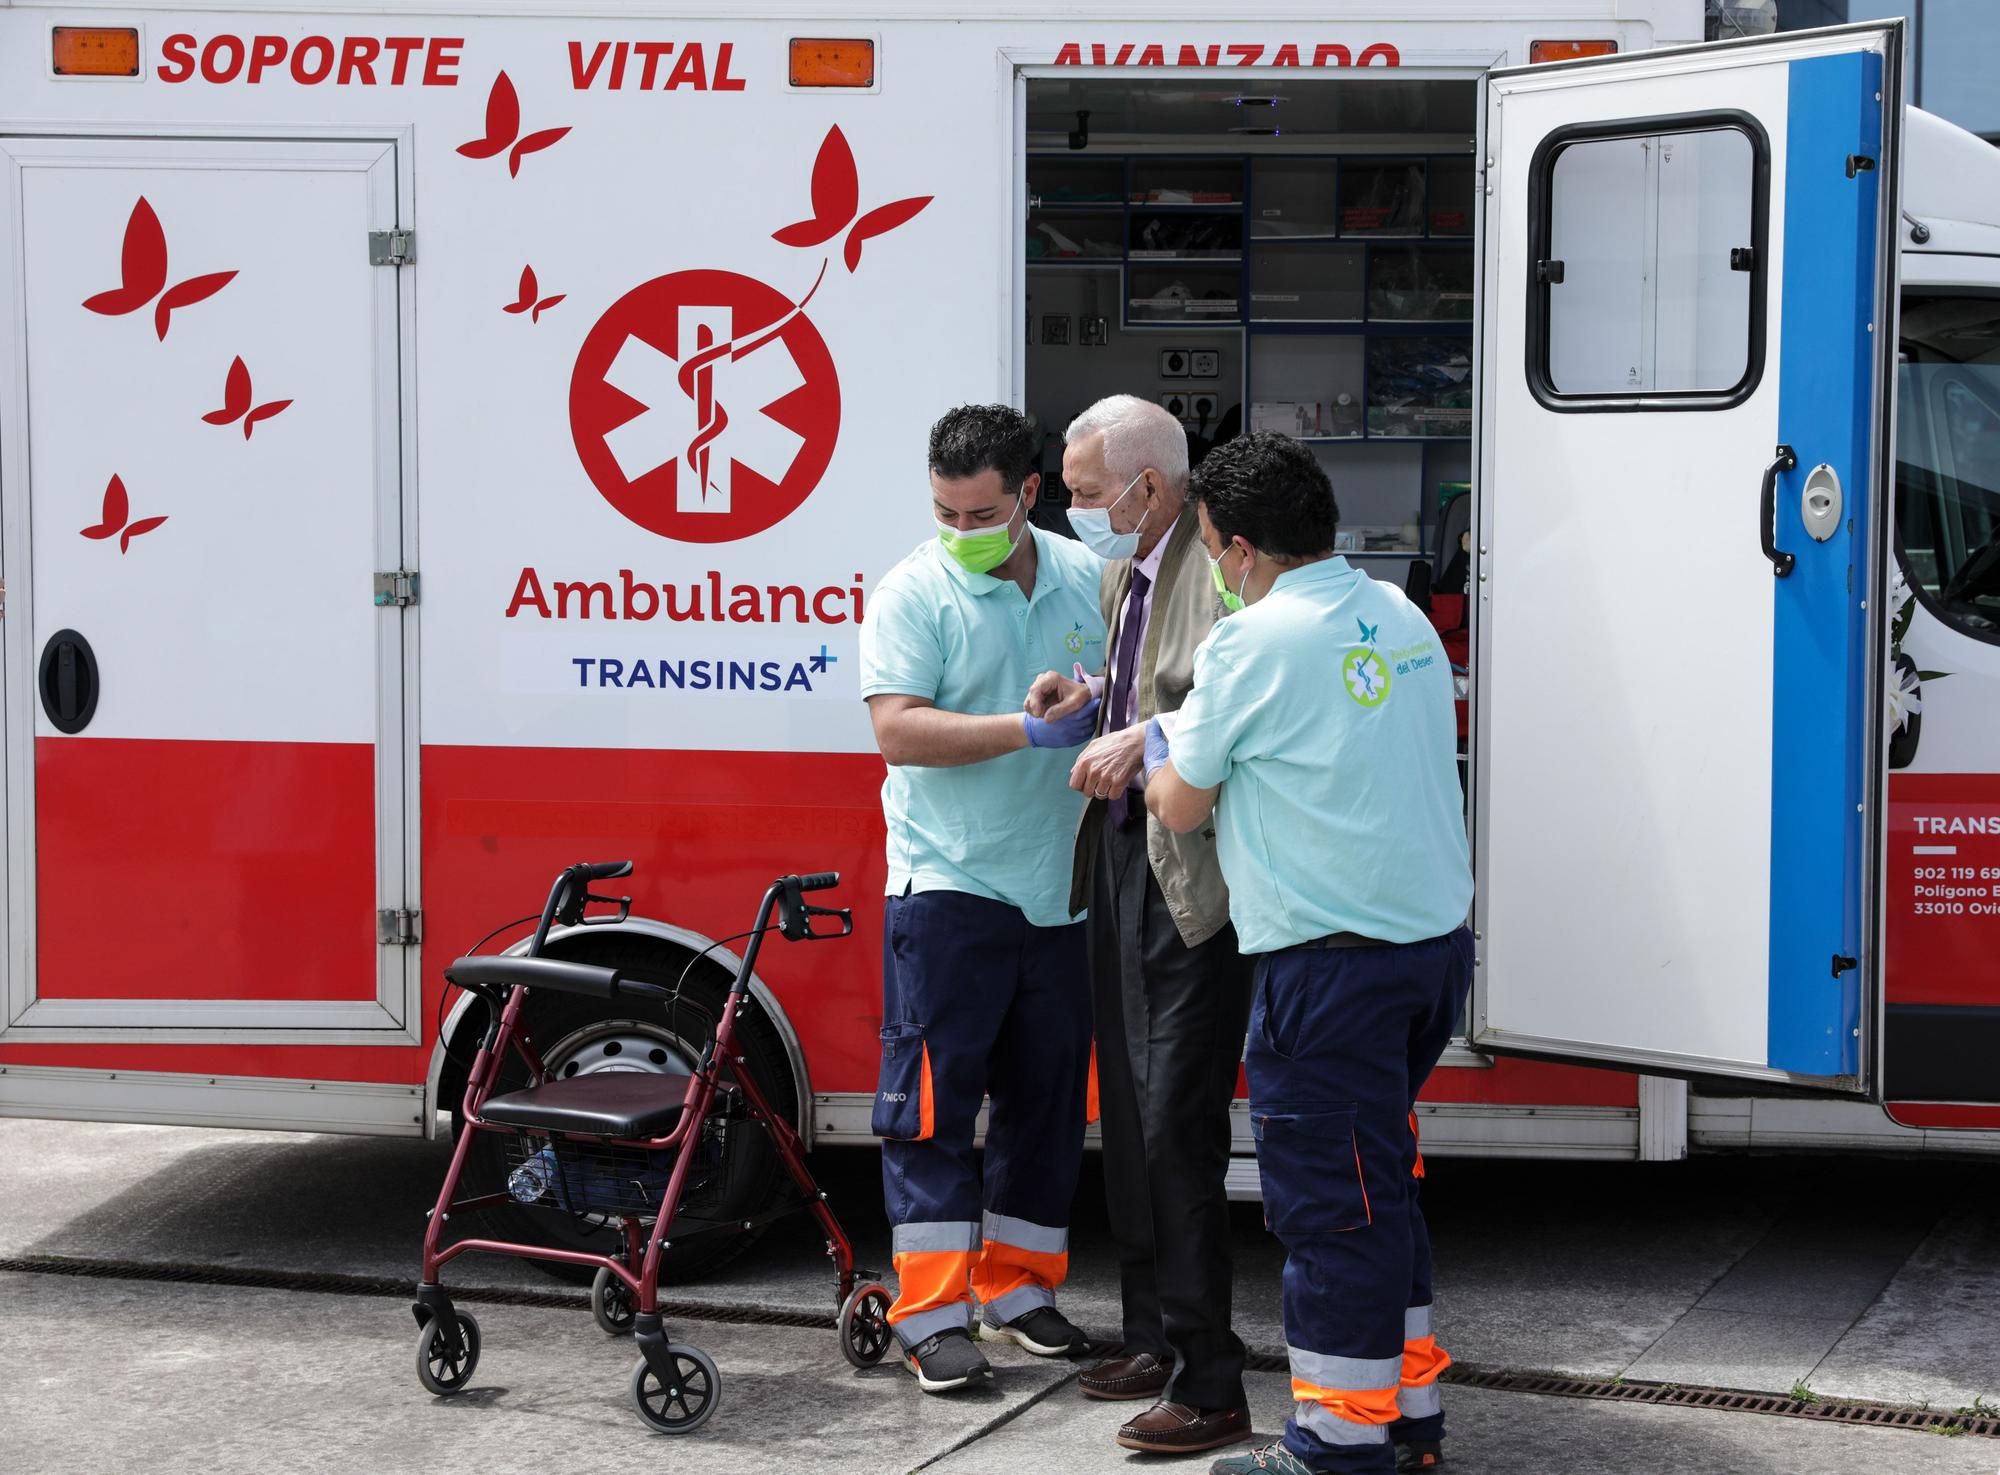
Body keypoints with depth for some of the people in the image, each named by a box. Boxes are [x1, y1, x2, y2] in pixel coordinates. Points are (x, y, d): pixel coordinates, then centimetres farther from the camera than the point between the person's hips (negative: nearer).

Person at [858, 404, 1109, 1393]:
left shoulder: (1087, 580, 7)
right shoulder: (912, 594, -6)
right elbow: (896, 729, -16)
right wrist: (1032, 731, -21)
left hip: (1058, 889, 5)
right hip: (949, 881, -4)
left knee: (1048, 1091, 11)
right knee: (932, 1093, -4)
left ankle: (1018, 1285, 24)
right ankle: (931, 1312, 2)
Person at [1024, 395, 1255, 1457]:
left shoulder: (1217, 570, -17)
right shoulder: (1124, 570, 14)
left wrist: (1146, 741, -32)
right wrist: (1092, 695, 7)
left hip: (1194, 882, -10)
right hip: (1120, 862, 10)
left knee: (1177, 1125, -10)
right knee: (1128, 1116, 17)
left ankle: (1209, 1387, -2)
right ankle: (1155, 1340, 31)